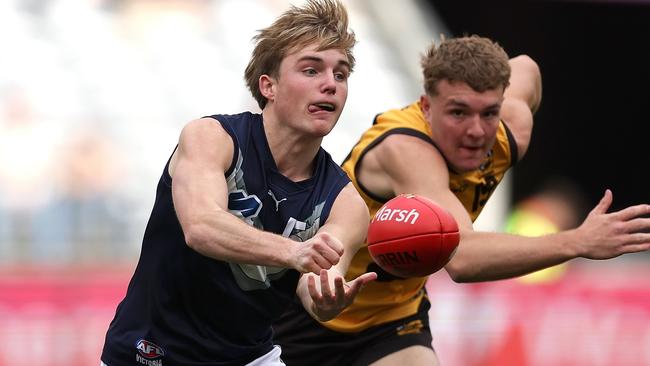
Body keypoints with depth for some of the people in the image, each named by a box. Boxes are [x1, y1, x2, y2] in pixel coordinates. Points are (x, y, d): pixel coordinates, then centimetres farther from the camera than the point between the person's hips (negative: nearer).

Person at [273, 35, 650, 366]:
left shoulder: (512, 132, -16)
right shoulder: (405, 149, -38)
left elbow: (525, 69, 10)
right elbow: (461, 258, -54)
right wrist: (578, 242, -61)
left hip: (395, 315, 4)